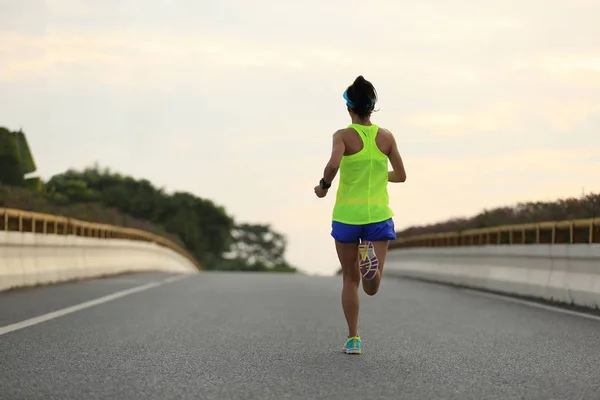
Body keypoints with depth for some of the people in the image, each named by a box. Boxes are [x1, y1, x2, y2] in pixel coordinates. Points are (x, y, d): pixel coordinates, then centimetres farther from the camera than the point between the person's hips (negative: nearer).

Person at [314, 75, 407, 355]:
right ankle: (370, 258, -38)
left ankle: (353, 339, 14)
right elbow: (400, 175, 10)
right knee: (372, 288, -5)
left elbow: (333, 164, -25)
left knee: (350, 279, 16)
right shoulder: (386, 137, 4)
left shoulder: (343, 136, -6)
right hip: (379, 215, 1)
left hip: (347, 215, -1)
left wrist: (323, 185, -7)